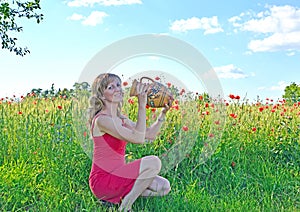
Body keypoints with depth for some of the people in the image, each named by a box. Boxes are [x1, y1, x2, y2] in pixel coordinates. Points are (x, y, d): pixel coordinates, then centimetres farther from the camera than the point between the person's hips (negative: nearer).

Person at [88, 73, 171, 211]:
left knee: (164, 187, 3)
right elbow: (138, 138, -26)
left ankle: (117, 197, 7)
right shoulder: (101, 119, -18)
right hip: (103, 180, -9)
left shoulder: (121, 118, 10)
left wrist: (163, 113, 0)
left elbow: (150, 134, 10)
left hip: (116, 174, 9)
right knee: (153, 162, -22)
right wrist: (142, 105, -25)